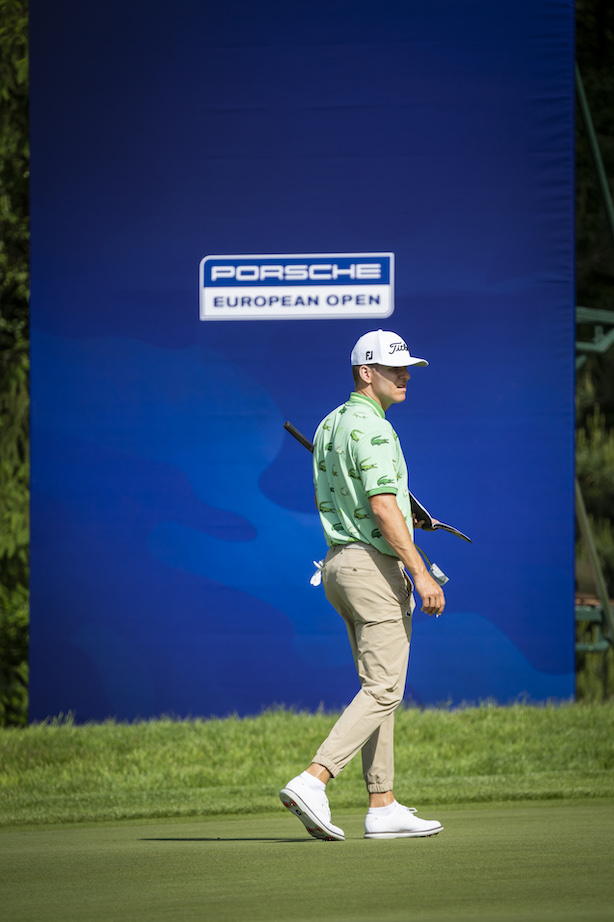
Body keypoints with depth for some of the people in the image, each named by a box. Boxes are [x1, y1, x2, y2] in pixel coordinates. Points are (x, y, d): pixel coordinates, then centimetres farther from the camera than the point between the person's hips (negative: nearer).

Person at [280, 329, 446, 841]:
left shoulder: (329, 426, 14)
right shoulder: (372, 428, -15)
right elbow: (384, 508, -22)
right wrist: (420, 573, -23)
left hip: (337, 563, 10)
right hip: (375, 565, -10)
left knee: (380, 689, 11)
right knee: (382, 691, -10)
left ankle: (383, 807, 10)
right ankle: (312, 781, -20)